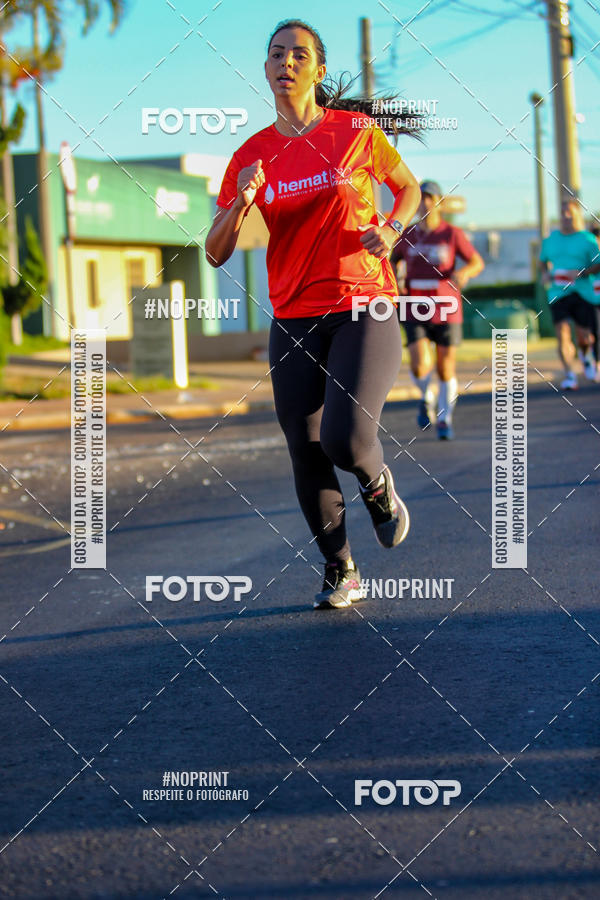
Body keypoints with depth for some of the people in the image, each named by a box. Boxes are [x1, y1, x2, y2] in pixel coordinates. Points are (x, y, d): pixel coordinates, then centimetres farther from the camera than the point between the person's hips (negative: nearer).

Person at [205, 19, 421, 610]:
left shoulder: (355, 130, 0)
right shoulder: (251, 156, 5)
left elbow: (408, 188, 16)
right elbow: (216, 253, 4)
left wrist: (391, 229, -5)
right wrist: (241, 203, -15)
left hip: (365, 309, -3)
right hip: (294, 322, 3)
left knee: (346, 437, -20)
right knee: (307, 457, 3)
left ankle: (378, 487, 17)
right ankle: (340, 572, 22)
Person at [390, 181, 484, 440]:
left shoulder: (452, 234, -3)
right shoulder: (406, 235, 4)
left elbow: (477, 262, 0)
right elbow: (390, 262, 21)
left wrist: (465, 272, -23)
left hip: (446, 312, -1)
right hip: (415, 312, 1)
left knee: (446, 370, 2)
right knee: (420, 367, -16)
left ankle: (445, 419, 20)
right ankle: (426, 397, 17)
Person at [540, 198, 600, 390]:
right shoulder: (550, 239, 12)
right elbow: (543, 261, 25)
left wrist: (581, 273, -16)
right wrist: (545, 274, 4)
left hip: (583, 293, -2)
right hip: (558, 293, 2)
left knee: (584, 337, 2)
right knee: (562, 333, -13)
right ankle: (569, 375, -11)